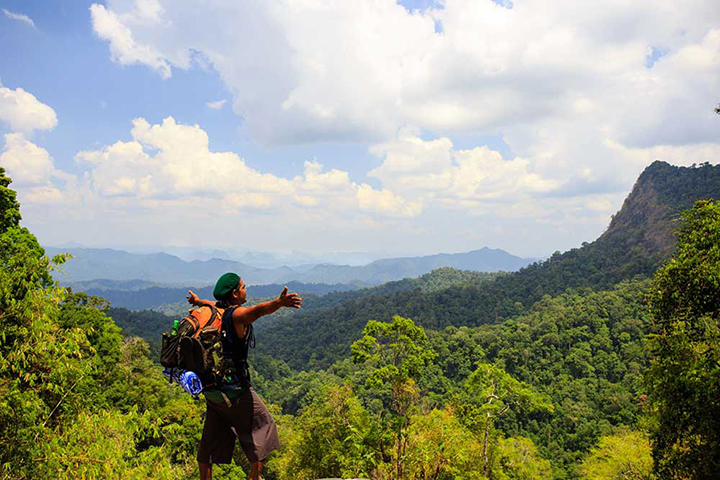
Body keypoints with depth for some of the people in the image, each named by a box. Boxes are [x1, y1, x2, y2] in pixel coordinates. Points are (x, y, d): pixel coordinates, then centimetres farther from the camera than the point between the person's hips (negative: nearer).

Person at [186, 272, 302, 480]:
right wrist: (279, 303, -59)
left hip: (211, 388, 8)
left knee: (211, 437, 17)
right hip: (234, 389, -8)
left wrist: (198, 302, 54)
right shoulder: (237, 315, -18)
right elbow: (259, 309, -41)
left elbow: (215, 304, 31)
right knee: (263, 426, 8)